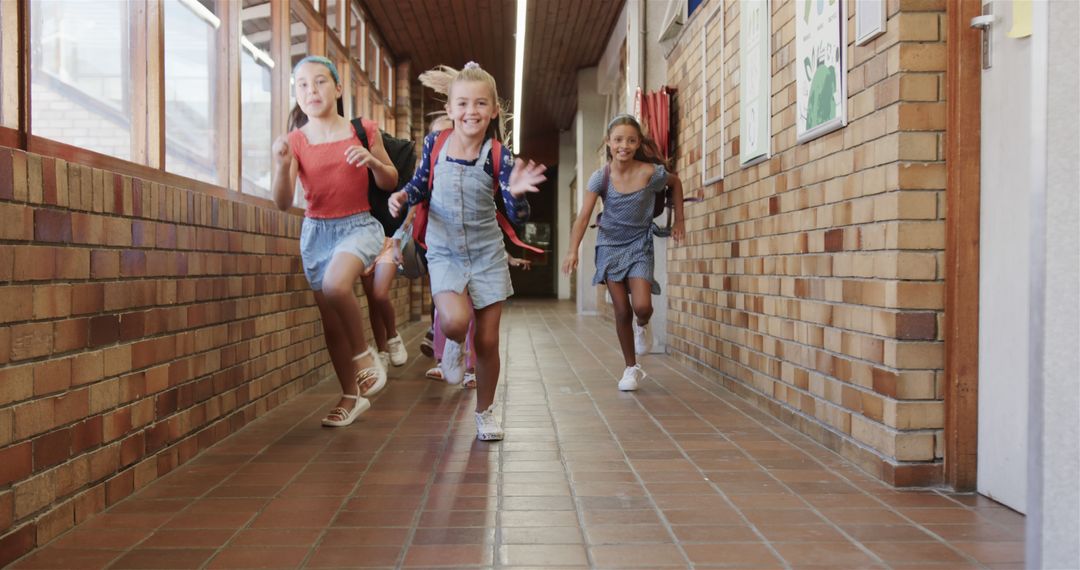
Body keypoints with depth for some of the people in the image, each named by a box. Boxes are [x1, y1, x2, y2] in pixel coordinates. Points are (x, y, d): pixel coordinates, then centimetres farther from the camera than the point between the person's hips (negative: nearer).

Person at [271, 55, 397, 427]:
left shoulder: (363, 132, -5)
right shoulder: (295, 141, -3)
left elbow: (390, 182, 5)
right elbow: (283, 203, -11)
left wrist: (373, 161, -15)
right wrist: (282, 166, -29)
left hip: (358, 225, -3)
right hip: (316, 231, 3)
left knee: (336, 284, -34)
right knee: (330, 324, 7)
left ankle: (364, 354, -9)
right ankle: (351, 396, 24)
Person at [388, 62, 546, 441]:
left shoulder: (497, 156, -11)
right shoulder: (434, 144, -6)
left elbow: (518, 217, -15)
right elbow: (420, 186, 10)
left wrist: (517, 193, -36)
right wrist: (402, 196, -12)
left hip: (487, 255, 0)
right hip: (445, 254, 0)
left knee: (487, 341, 5)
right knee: (455, 321, -27)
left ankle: (485, 412, 28)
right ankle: (452, 345, 13)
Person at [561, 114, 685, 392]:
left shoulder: (650, 173, -13)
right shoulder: (601, 177, -12)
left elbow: (675, 182, 8)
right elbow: (584, 216, -19)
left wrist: (679, 221, 8)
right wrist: (573, 250, -31)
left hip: (639, 245, -1)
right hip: (610, 245, 1)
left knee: (642, 306, -17)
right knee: (622, 312, 3)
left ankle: (642, 327, 22)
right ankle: (632, 369, 20)